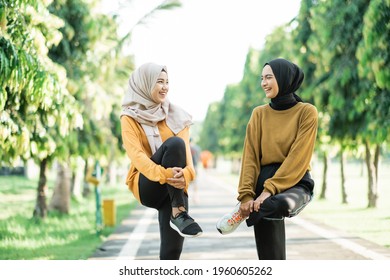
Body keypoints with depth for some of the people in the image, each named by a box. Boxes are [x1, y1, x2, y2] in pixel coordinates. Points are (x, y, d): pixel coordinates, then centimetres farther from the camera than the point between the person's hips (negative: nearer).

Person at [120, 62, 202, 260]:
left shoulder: (176, 116, 9)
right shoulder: (130, 118, -1)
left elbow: (185, 150, -4)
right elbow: (136, 155, -16)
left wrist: (186, 174, -29)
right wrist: (164, 174, -35)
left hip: (174, 188, 3)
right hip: (147, 186, -3)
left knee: (172, 251, -17)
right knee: (173, 144, -28)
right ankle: (179, 214, -28)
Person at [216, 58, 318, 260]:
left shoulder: (306, 112, -3)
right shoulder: (259, 114, 8)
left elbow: (297, 158, -13)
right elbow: (250, 156, 0)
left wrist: (270, 190, -21)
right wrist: (246, 194, -13)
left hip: (295, 182, -3)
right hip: (264, 182, 3)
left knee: (281, 204, -38)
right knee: (271, 256, -5)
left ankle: (243, 213, -10)